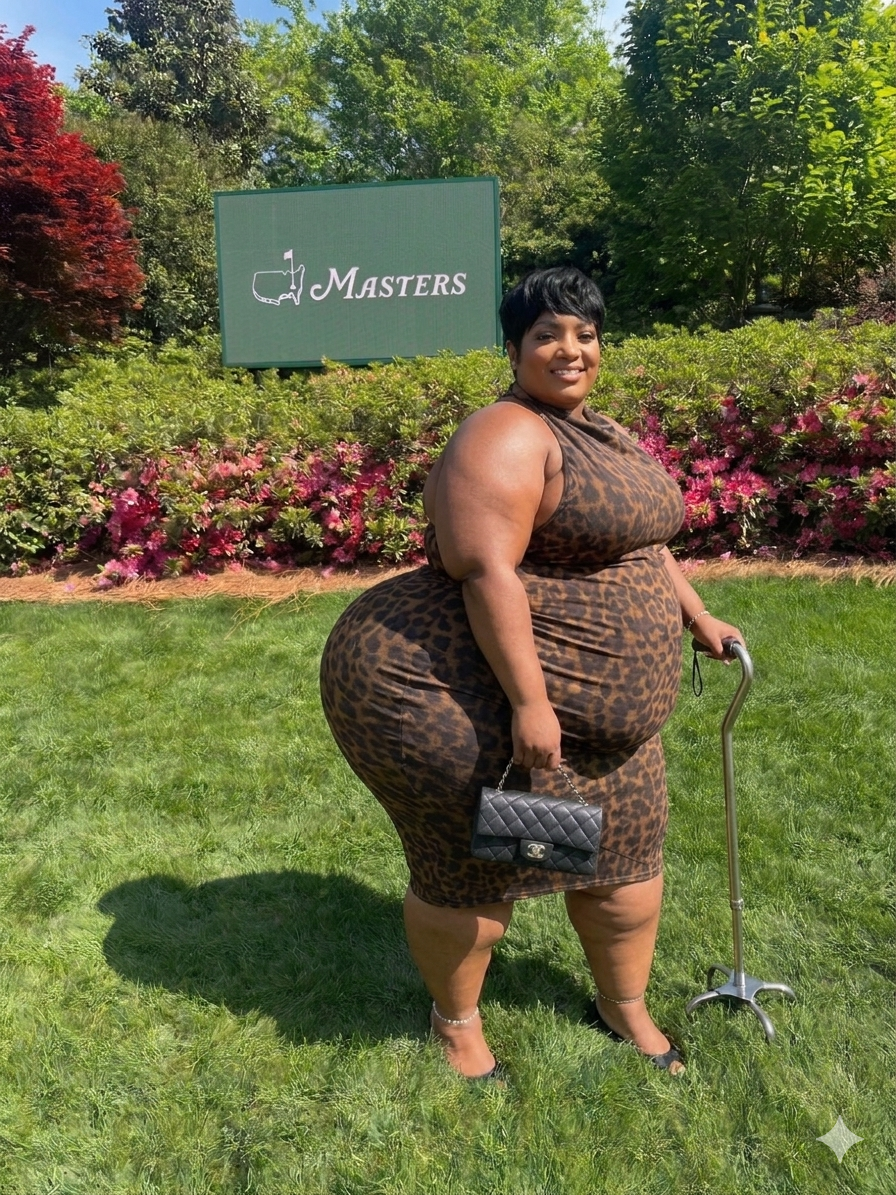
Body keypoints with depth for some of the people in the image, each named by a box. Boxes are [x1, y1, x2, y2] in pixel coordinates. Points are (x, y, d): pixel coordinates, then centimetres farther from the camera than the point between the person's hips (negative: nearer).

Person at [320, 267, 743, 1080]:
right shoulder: (509, 437, -18)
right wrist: (530, 703, -28)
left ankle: (624, 1007, 40)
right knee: (474, 870, 5)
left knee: (625, 853, 17)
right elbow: (486, 572, -26)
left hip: (594, 709, 10)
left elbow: (641, 539, 24)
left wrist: (697, 618, 25)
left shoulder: (599, 432, 15)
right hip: (469, 696, -10)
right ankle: (456, 1020, 33)